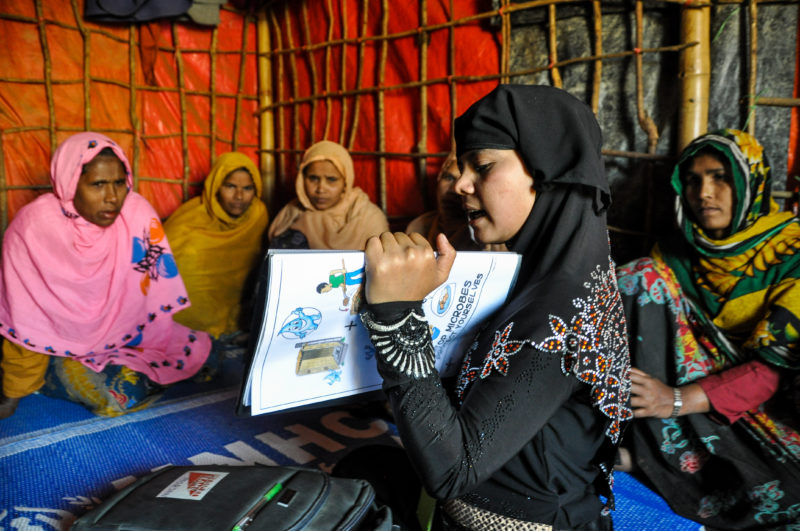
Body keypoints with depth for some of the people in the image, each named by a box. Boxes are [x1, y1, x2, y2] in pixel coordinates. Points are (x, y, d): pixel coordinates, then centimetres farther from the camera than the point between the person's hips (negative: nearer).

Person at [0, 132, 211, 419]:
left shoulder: (138, 213, -16)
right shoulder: (34, 224, -21)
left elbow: (156, 287, -6)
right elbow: (24, 320, -14)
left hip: (126, 332, 3)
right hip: (59, 344, -3)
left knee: (196, 349, -12)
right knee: (124, 392, -25)